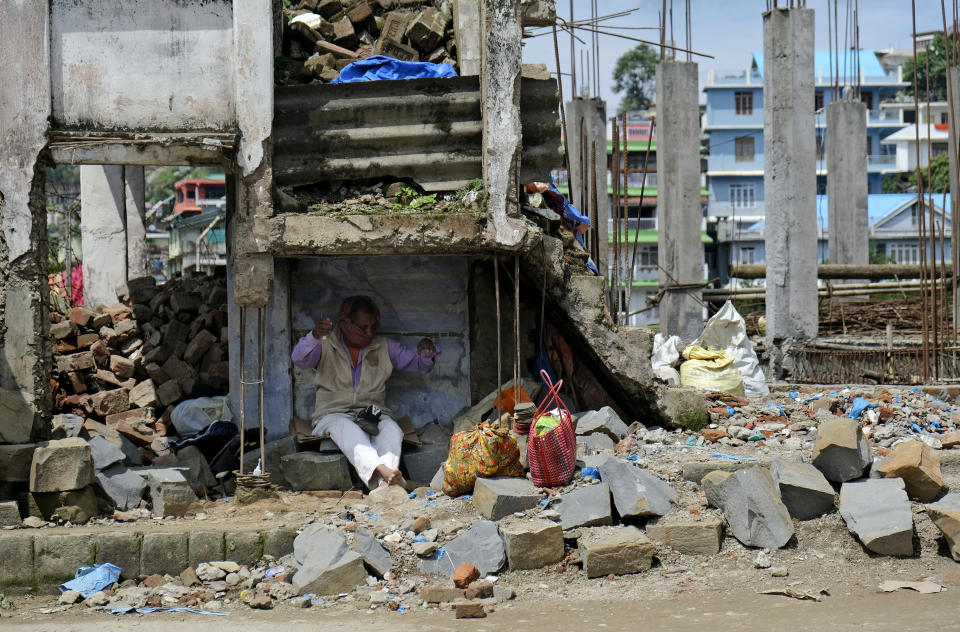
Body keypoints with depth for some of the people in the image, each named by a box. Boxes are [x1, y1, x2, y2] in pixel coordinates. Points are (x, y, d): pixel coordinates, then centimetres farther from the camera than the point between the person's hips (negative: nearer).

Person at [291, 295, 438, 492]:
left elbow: (421, 364, 16)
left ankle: (384, 483, -57)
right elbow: (299, 359, -14)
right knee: (349, 431, -39)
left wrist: (427, 352, -10)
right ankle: (382, 470, -65)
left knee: (392, 431, -32)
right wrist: (314, 336, -35)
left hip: (373, 414, 3)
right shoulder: (326, 345, 6)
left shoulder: (384, 347, 15)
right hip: (333, 414, -3)